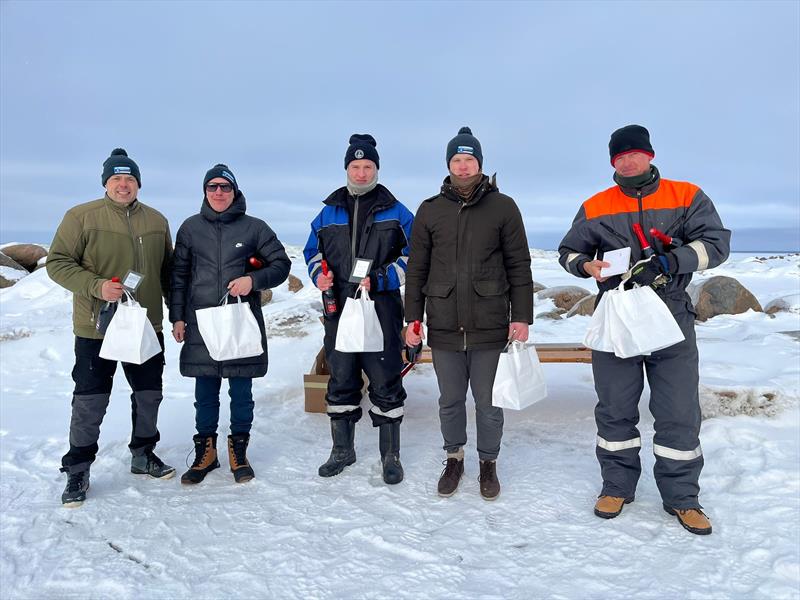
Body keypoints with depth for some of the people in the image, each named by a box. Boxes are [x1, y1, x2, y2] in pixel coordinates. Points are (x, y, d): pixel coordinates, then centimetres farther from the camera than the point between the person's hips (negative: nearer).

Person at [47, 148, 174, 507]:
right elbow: (57, 262, -7)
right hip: (96, 329, -4)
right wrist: (96, 286, -22)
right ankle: (78, 470, 19)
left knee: (149, 394, 13)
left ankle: (143, 455, 32)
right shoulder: (82, 216, -6)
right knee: (90, 401, 3)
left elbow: (167, 272, 15)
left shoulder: (157, 221, 7)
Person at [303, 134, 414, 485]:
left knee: (386, 383, 2)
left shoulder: (396, 213, 3)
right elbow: (312, 251, 21)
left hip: (381, 311, -3)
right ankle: (342, 450, 29)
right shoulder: (328, 213, 12)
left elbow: (414, 256, 1)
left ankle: (390, 455, 17)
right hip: (338, 310, 3)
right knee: (341, 381, 12)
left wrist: (380, 279, -12)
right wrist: (319, 275, -1)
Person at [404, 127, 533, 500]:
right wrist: (413, 318, 4)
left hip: (490, 327, -1)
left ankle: (488, 463, 31)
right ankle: (454, 458, 34)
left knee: (489, 403, 10)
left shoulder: (502, 207, 1)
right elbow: (417, 270, 8)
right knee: (450, 401, 13)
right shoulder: (430, 210, 6)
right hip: (443, 327, 2)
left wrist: (521, 317, -3)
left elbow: (519, 266, 2)